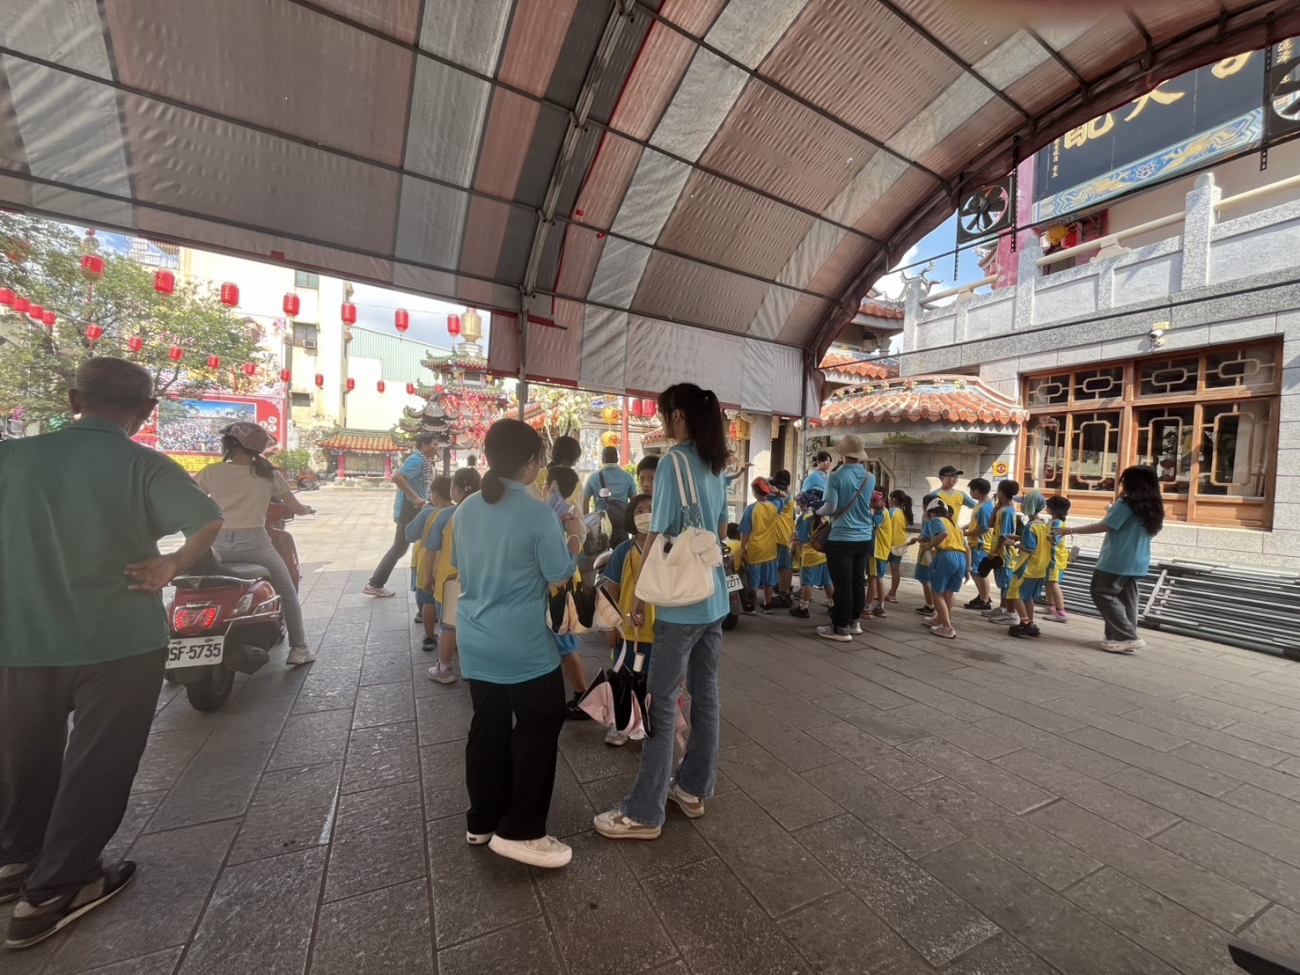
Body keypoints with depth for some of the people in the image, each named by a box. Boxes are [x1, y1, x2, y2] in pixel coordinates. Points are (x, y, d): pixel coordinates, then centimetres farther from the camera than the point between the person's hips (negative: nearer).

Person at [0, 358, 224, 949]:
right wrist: (170, 567, -10)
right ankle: (52, 891, 22)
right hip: (120, 641, -4)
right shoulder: (144, 465, -12)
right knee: (97, 763, 12)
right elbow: (208, 523, -24)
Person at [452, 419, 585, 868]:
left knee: (488, 728, 20)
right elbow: (560, 574, -12)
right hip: (524, 646, -7)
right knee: (538, 730, 10)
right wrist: (575, 536, 2)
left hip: (475, 641, 7)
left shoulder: (465, 509, 1)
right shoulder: (538, 513, -20)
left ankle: (482, 821, 35)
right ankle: (519, 831, 20)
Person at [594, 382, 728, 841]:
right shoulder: (716, 465, 9)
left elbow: (658, 535, -17)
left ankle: (644, 813, 17)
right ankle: (693, 788, 34)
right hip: (715, 597, 8)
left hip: (681, 602, -8)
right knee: (705, 695, 17)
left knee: (662, 703, 3)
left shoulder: (674, 460, -14)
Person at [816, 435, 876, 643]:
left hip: (841, 539, -6)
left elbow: (830, 508, -16)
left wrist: (818, 511, 3)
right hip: (865, 538, 6)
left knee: (842, 583, 0)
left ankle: (841, 628, 7)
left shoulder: (836, 477, -14)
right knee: (858, 581, 15)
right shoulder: (870, 477, 6)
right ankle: (854, 621, 27)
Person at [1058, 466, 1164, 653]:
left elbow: (1104, 526, -16)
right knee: (1126, 599, 11)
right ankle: (1125, 638, 14)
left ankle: (1128, 637, -5)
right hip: (1136, 563, 8)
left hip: (1117, 561, -8)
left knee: (1102, 594, -2)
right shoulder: (1152, 508, 12)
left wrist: (1071, 530, -14)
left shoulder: (1126, 504, -12)